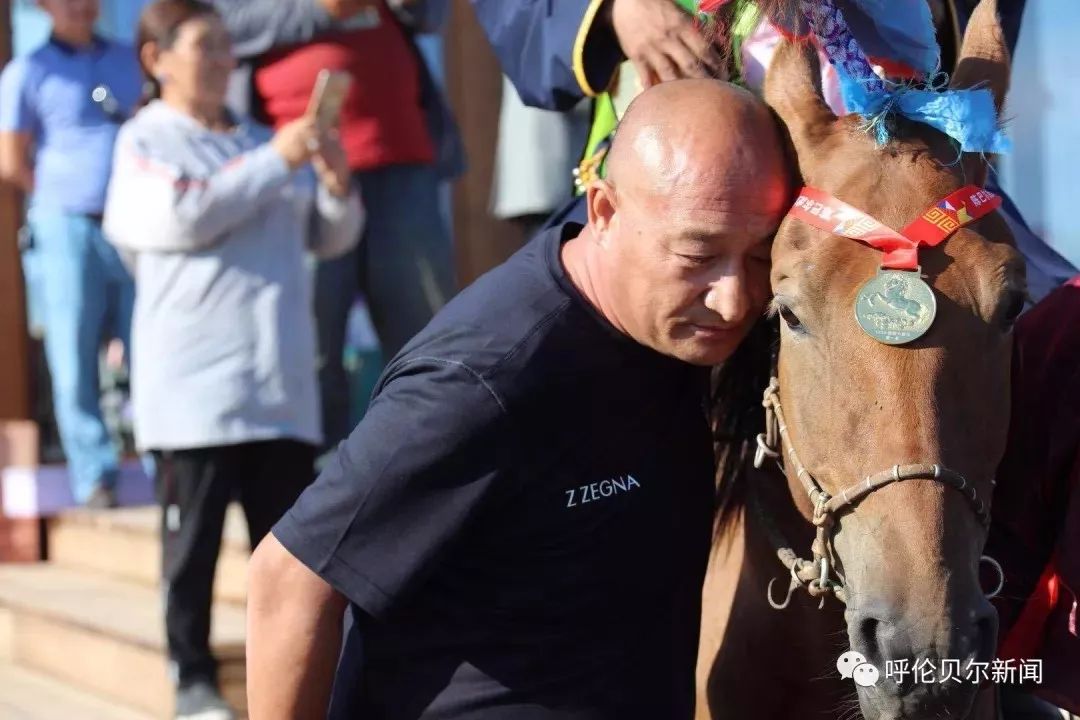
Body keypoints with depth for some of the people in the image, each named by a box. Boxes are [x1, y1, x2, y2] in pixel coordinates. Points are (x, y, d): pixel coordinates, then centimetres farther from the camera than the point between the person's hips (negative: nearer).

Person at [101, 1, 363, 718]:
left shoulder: (261, 138, 17)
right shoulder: (145, 141, 2)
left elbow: (330, 238, 16)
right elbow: (185, 216, -16)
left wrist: (337, 184, -4)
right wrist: (276, 162, -16)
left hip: (282, 375, 5)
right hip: (196, 378, -5)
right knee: (195, 535, -2)